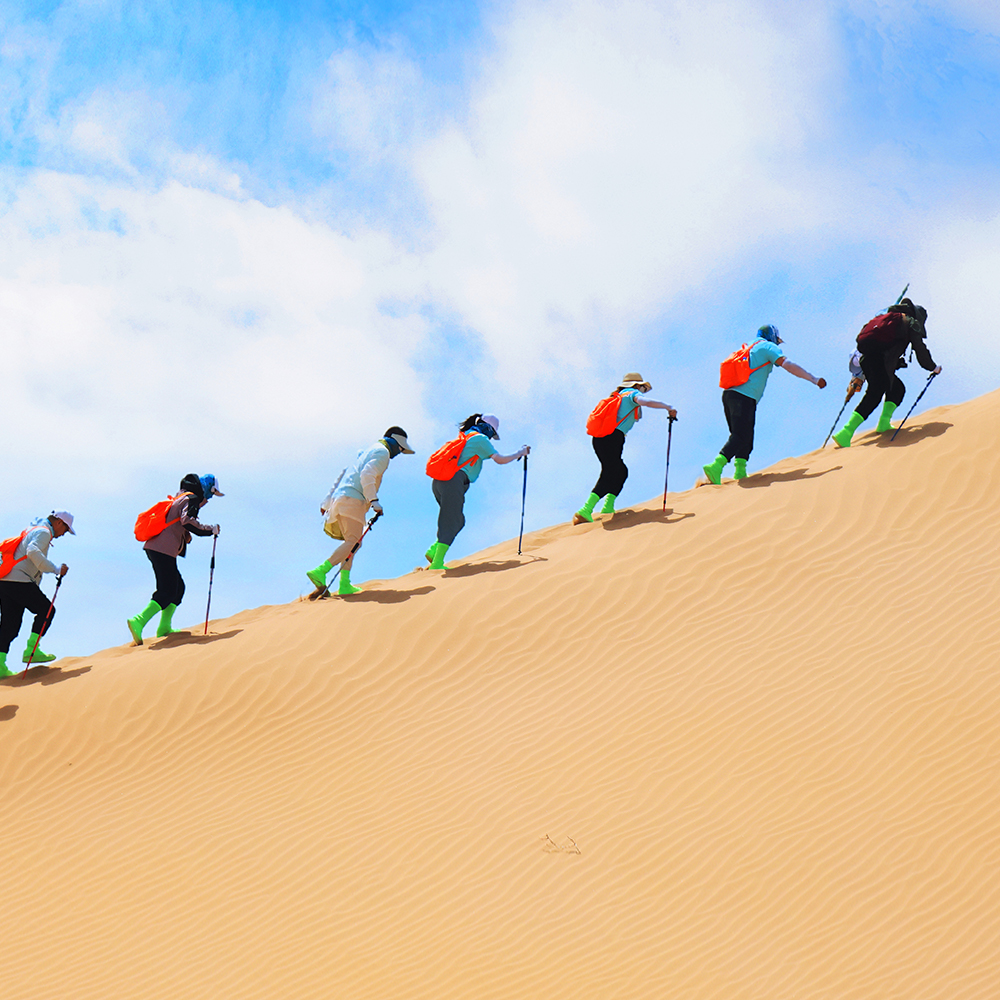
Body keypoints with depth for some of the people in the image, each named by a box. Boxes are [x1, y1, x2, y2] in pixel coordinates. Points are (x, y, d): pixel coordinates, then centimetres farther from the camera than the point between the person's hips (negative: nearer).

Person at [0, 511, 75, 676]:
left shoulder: (33, 531, 27)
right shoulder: (43, 532, -5)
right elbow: (32, 552, -24)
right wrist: (55, 569, -23)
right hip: (20, 582, -9)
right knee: (46, 610, 2)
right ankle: (31, 650, -4)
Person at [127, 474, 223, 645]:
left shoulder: (178, 499, 26)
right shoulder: (191, 499, -4)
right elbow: (187, 521, -21)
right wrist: (210, 529, -13)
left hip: (154, 548, 10)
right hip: (164, 551, -10)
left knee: (178, 586, 17)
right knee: (167, 592, -11)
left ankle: (164, 628, 18)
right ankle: (138, 622, -23)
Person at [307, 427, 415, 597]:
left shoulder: (365, 452, 30)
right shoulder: (382, 452, 0)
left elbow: (342, 475, 30)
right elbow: (367, 475, -17)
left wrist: (327, 503, 31)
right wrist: (374, 500, -21)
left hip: (339, 499, 10)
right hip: (352, 500, -10)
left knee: (352, 542, 14)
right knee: (353, 542, -16)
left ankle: (344, 585, 7)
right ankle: (319, 572, -29)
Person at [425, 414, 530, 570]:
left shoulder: (465, 436, 26)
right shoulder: (481, 439, 2)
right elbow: (500, 460, 0)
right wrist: (520, 453, 13)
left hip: (437, 481, 8)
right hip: (453, 481, -8)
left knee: (457, 521, 17)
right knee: (451, 523, -5)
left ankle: (433, 551, 6)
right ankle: (437, 563, -10)